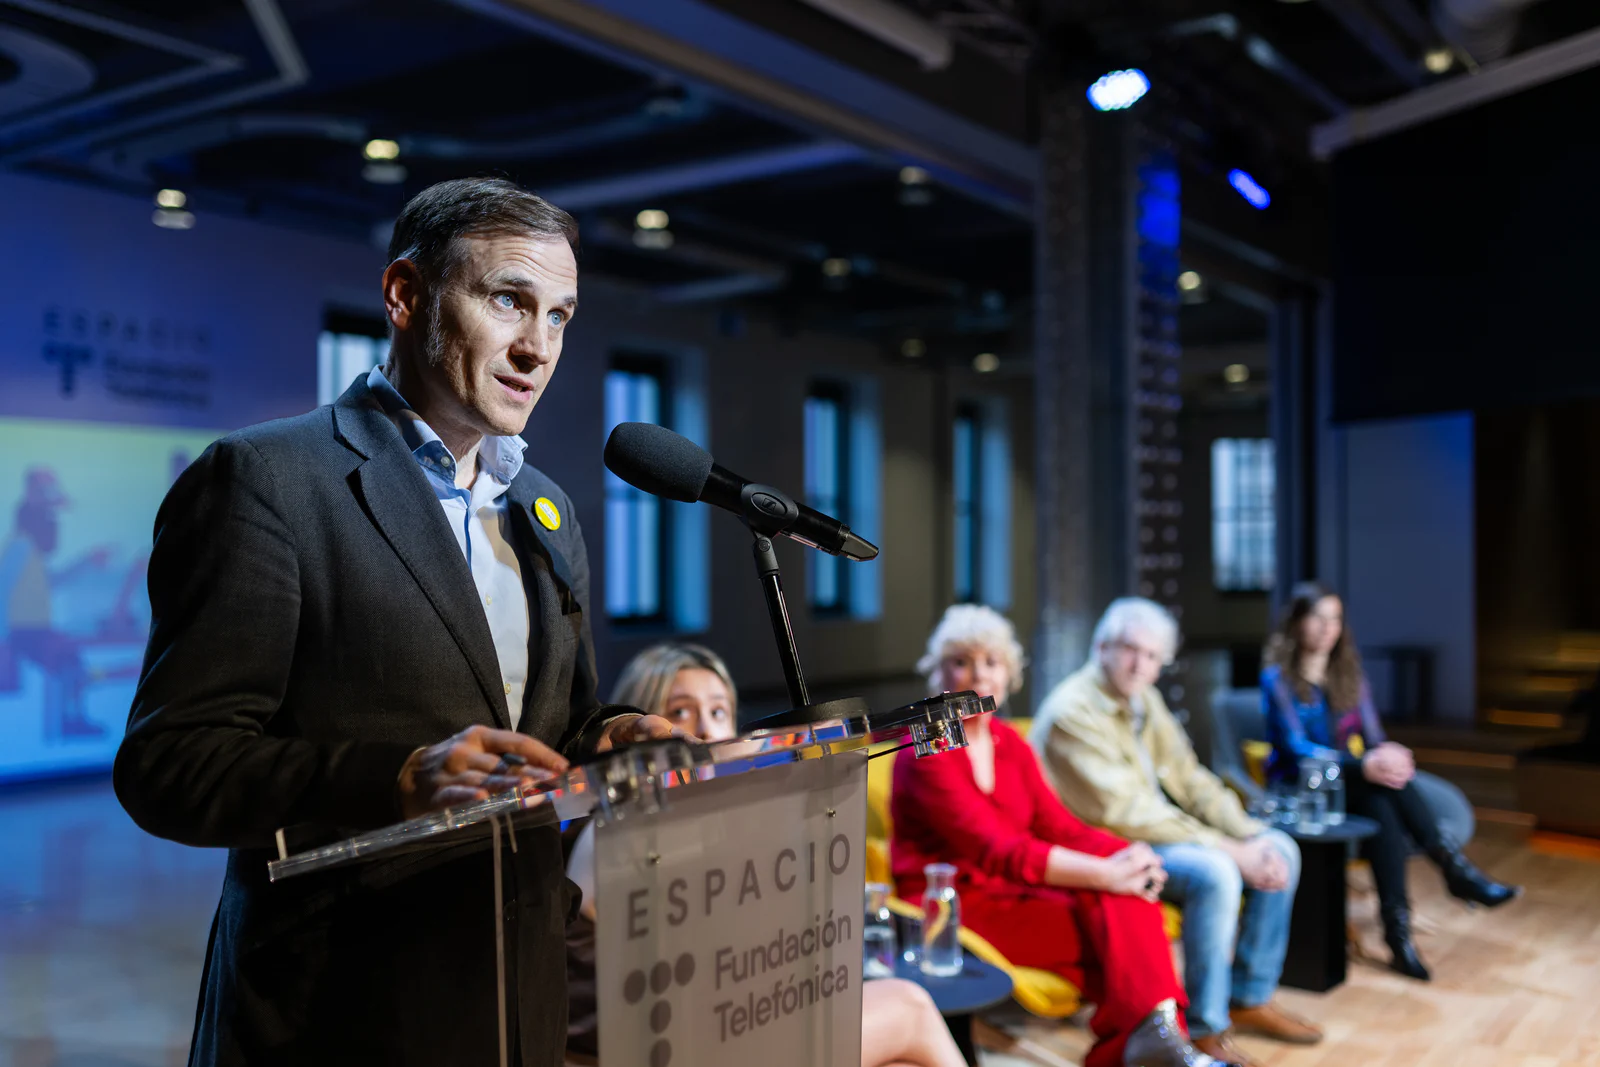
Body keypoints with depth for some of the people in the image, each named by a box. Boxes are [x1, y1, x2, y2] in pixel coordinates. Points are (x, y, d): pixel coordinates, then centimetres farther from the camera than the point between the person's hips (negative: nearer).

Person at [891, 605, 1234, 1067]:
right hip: (955, 906, -7)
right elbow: (999, 850, -23)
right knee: (1107, 917, -24)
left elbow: (1059, 826, 5)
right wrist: (1103, 874, -28)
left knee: (1128, 898, -20)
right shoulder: (925, 755, -13)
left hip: (1013, 890, 7)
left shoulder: (1010, 744, 12)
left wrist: (1126, 855, -15)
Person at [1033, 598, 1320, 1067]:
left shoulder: (1144, 700, 7)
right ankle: (1204, 1028, -14)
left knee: (1280, 851, 3)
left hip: (1159, 830, 9)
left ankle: (1250, 998, 13)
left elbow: (1191, 779, 11)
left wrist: (1251, 836, -5)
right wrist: (1230, 850, -23)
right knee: (1215, 873, -30)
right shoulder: (1073, 711, -21)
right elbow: (1126, 814, -25)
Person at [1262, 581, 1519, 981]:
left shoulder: (1348, 671, 11)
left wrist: (1386, 754, -21)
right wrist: (1364, 766, -29)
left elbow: (1372, 737, 6)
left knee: (1381, 806, -31)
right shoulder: (1278, 678, -7)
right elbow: (1295, 748, -16)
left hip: (1347, 779, 5)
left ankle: (1398, 927, -35)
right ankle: (1454, 868, -29)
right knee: (1381, 792, -33)